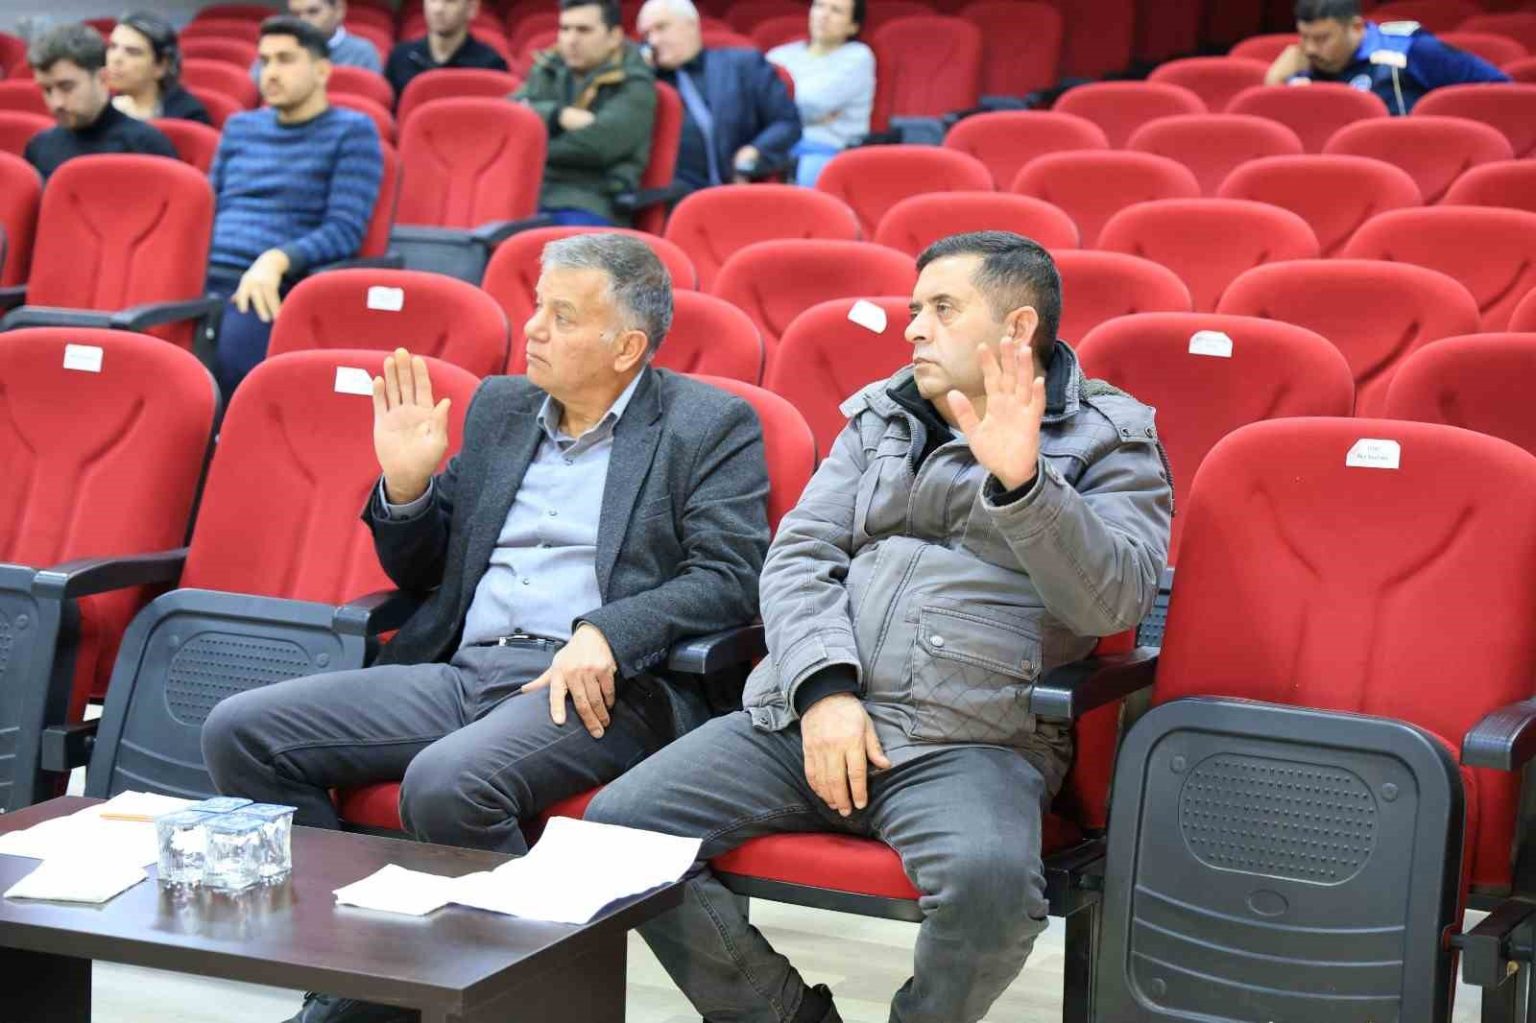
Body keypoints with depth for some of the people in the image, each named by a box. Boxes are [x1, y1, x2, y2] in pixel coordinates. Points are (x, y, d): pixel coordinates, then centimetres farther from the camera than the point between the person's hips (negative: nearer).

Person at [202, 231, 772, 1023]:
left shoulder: (710, 426, 3)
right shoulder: (499, 407, 20)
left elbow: (730, 578, -9)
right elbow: (423, 573, 25)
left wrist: (606, 635, -22)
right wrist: (405, 487, 4)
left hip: (600, 689, -6)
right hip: (460, 670, 7)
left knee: (446, 782, -36)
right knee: (240, 732, -10)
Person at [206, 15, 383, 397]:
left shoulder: (352, 131, 6)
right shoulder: (239, 126, 24)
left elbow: (345, 230, -4)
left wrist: (276, 260, -21)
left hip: (269, 288, -5)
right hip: (204, 279, 5)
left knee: (227, 359, -34)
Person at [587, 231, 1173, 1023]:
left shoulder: (1111, 444, 8)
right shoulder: (880, 418, 21)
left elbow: (1113, 600, -9)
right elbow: (797, 557, 10)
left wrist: (1020, 482, -24)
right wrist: (823, 688, -9)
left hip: (970, 742, -4)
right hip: (805, 717, 5)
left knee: (991, 882, -37)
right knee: (618, 826, -14)